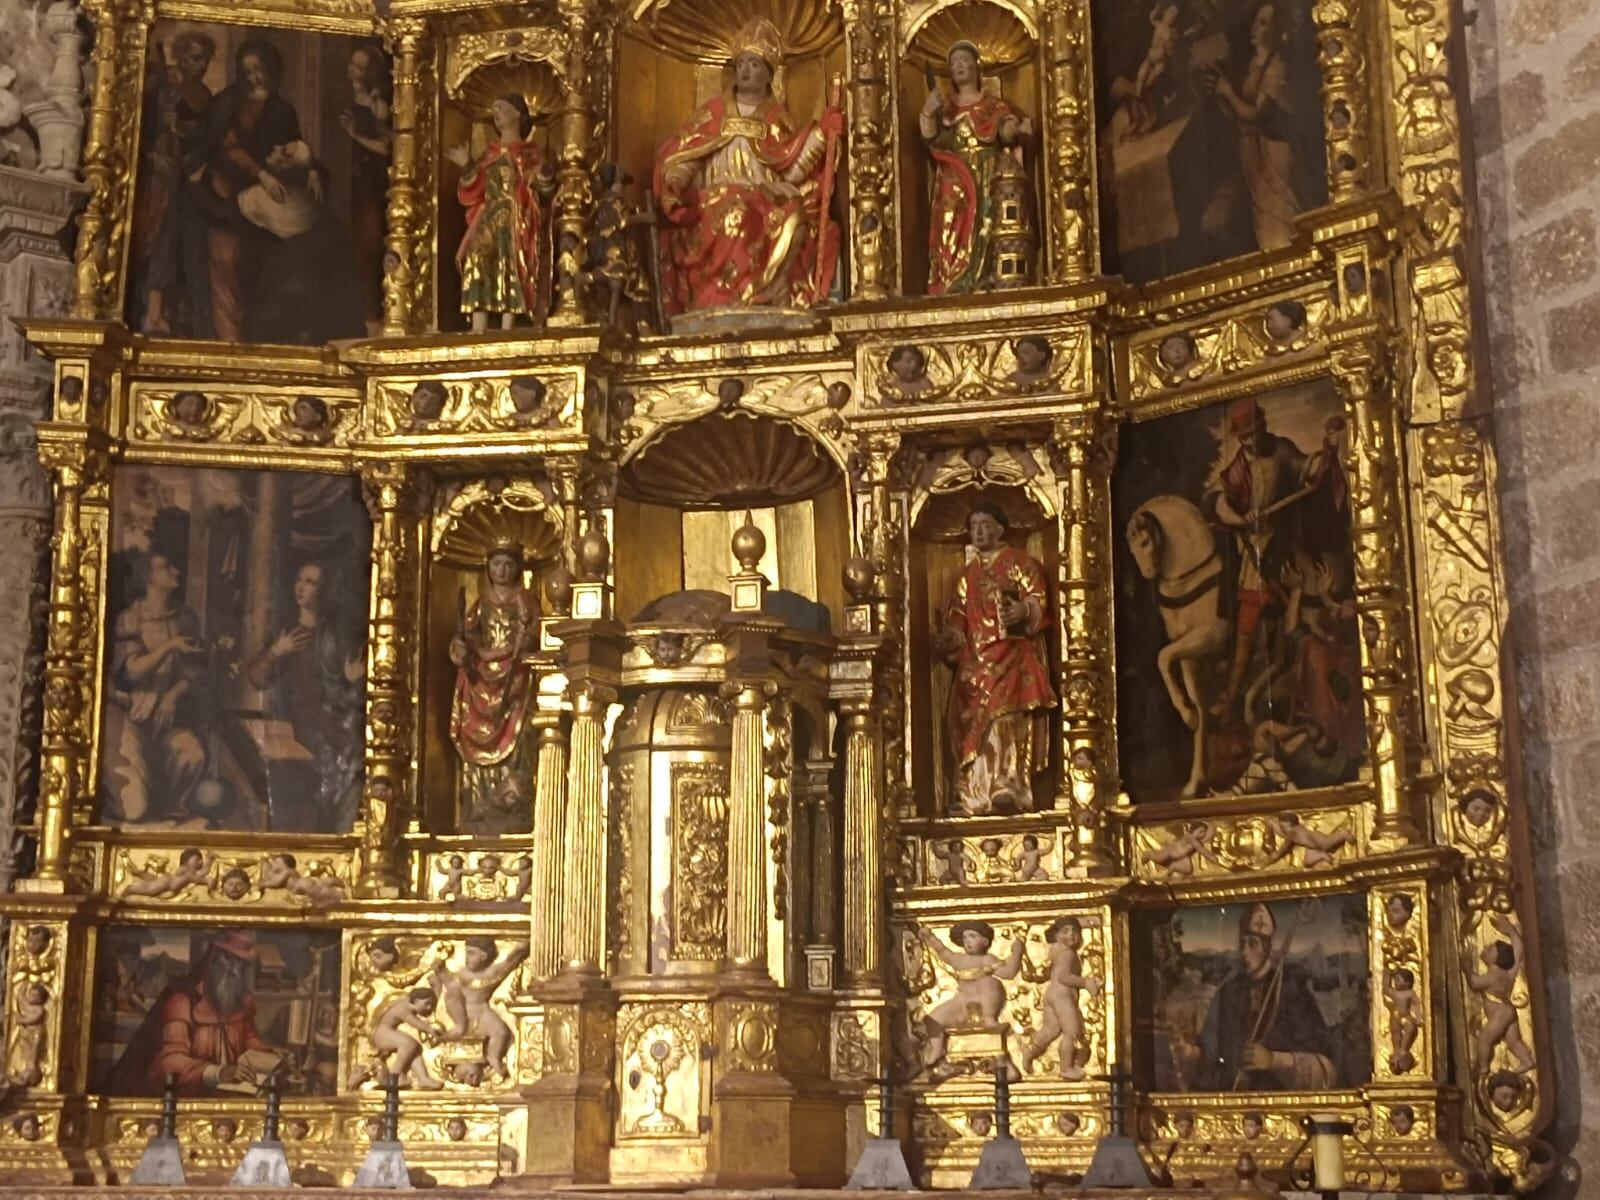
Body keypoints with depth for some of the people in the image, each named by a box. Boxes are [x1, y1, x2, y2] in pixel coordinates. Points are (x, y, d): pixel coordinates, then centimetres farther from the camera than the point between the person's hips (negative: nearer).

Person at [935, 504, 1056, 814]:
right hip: (976, 660, 6)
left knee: (1005, 716, -21)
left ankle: (1007, 788, -30)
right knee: (974, 721, -2)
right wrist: (948, 638, -2)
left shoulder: (1021, 563, 6)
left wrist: (1023, 610, -27)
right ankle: (977, 794, -2)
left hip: (1011, 656, -6)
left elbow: (1038, 600, -5)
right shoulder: (968, 575, 23)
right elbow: (957, 617, 18)